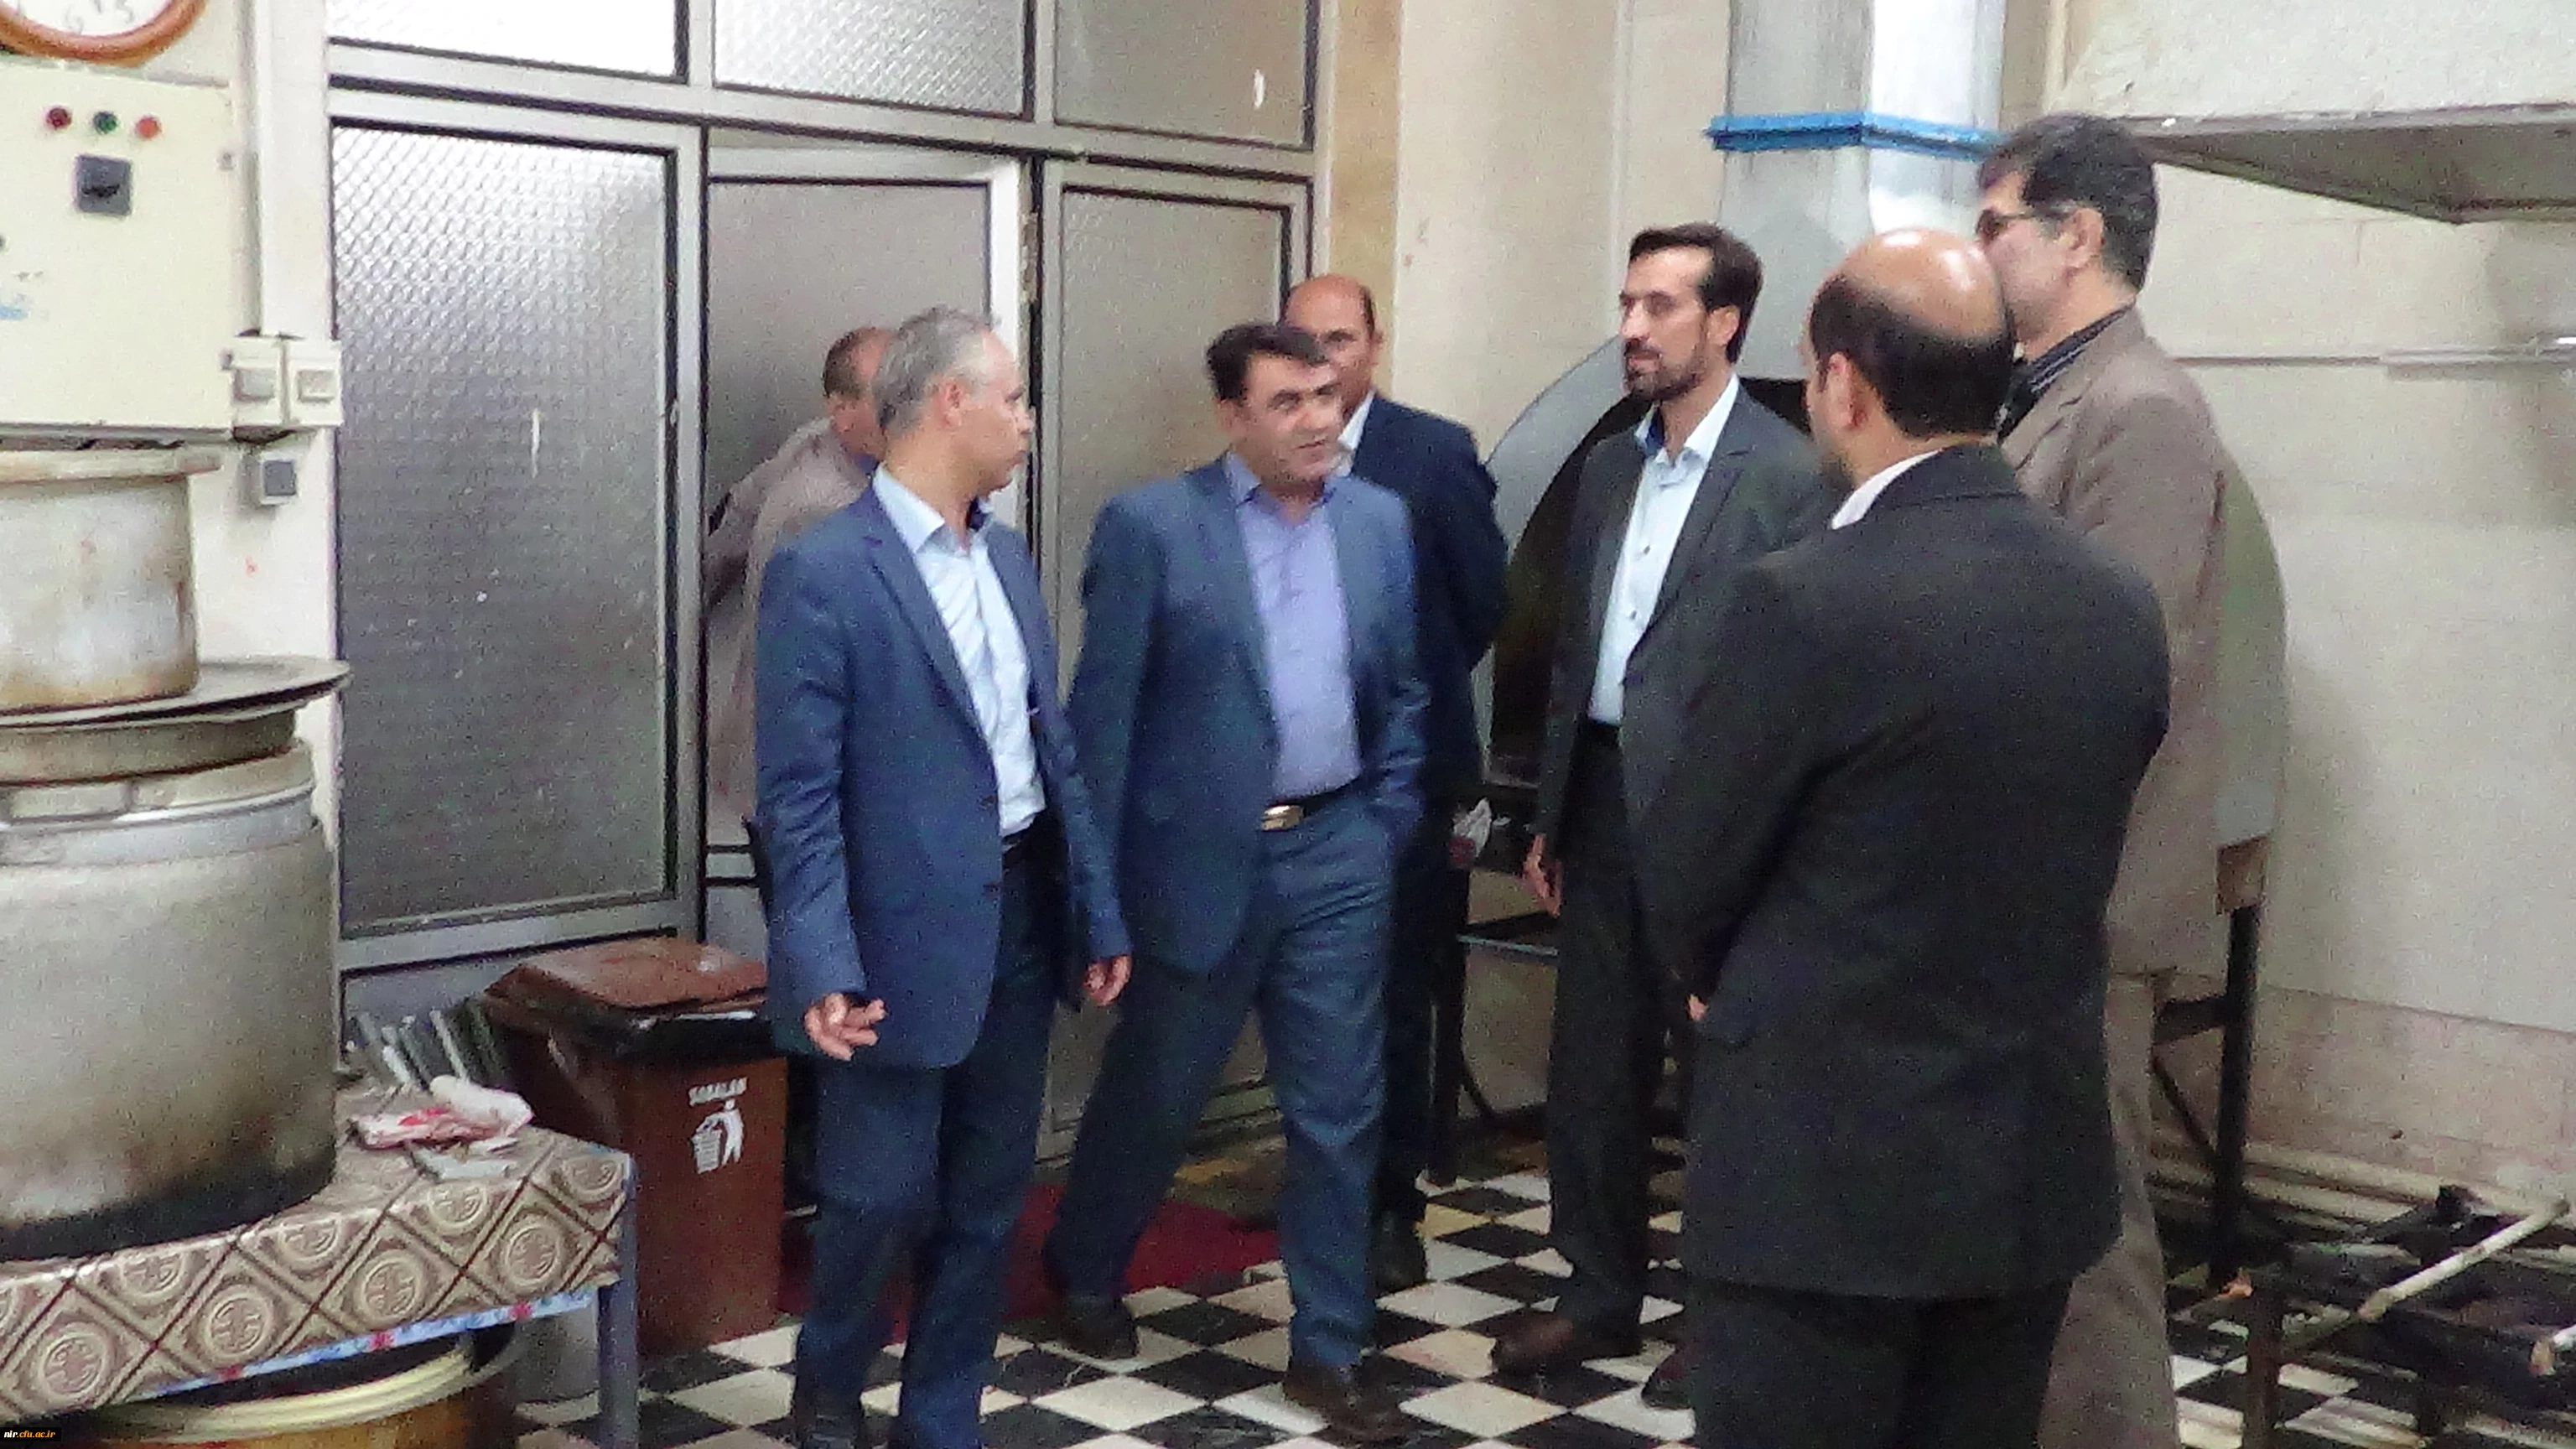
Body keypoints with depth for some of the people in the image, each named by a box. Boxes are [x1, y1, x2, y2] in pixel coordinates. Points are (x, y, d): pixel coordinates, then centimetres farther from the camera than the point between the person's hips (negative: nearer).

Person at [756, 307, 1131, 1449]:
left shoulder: (1007, 555, 11)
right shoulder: (821, 571, -13)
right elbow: (799, 794, -15)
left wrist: (1098, 909, 12)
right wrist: (822, 966, -22)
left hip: (1020, 915, 7)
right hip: (906, 932, -7)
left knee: (987, 1197, 13)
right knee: (883, 1196, 4)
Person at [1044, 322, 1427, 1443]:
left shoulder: (1380, 520, 6)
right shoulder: (1150, 523, -8)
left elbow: (1403, 688, 13)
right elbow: (1103, 707, -7)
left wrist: (1388, 824, 5)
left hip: (1336, 855, 3)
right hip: (1200, 856, -3)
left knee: (1338, 1111, 6)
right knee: (1151, 1094, 14)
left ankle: (1327, 1350, 20)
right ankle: (1084, 1272, 40)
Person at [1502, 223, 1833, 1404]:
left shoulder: (1788, 476, -11)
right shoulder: (1609, 465, 10)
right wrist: (1550, 814, 13)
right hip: (1602, 798, 6)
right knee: (1591, 1066, 13)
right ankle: (1599, 1296, 28)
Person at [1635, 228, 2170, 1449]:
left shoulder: (1805, 601, -19)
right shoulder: (2120, 603, 1)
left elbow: (1681, 881, -8)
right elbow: (2054, 866, 10)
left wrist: (1729, 987, 13)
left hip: (1826, 1172, -6)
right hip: (2038, 1168, 6)